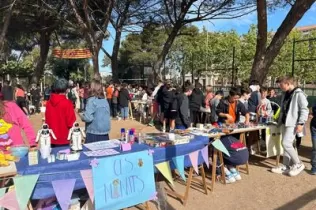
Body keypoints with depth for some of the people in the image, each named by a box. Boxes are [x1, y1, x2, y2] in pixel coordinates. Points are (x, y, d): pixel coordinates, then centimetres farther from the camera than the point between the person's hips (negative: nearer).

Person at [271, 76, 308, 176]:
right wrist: (280, 120, 18)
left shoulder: (299, 94, -13)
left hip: (293, 124, -8)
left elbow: (304, 110, -15)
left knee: (286, 143, -12)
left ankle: (298, 164, 6)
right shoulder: (285, 94, 12)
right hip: (285, 123, 9)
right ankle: (286, 166, 19)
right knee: (286, 144, 11)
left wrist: (301, 123, -19)